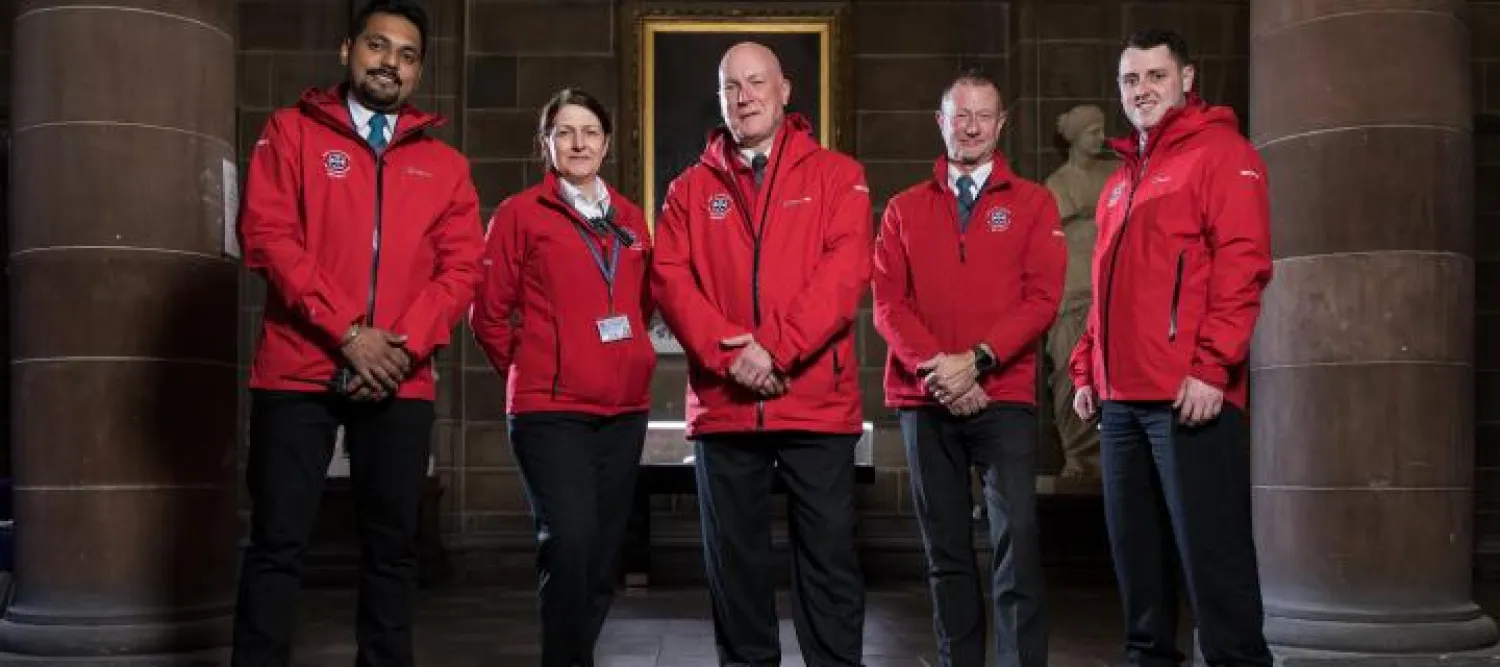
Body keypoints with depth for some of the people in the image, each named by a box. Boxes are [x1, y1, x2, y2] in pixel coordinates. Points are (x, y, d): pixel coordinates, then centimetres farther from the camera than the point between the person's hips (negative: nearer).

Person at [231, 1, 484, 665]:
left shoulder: (444, 163, 13)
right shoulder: (292, 132, 6)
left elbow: (462, 266, 4)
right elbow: (268, 234, -6)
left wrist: (405, 346, -12)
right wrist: (347, 332, -14)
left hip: (402, 384, 3)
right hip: (300, 373, -2)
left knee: (392, 544, 8)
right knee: (278, 539, -1)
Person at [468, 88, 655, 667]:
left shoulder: (630, 219, 13)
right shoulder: (521, 213, -2)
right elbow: (489, 314, 0)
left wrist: (628, 365, 13)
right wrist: (529, 369, 4)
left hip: (623, 411, 5)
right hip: (550, 411, -5)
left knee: (603, 553, 10)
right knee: (570, 543, -19)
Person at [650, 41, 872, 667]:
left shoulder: (837, 175, 6)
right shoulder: (690, 188, 12)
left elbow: (845, 270, -7)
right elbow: (670, 279, 1)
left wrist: (776, 348, -17)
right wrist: (730, 352, -14)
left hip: (817, 402, -2)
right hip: (722, 404, 2)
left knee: (829, 556, 2)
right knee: (734, 559, 9)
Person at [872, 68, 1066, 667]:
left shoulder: (1033, 203, 7)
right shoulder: (904, 209, 11)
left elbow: (1042, 299, -3)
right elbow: (888, 302, 2)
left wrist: (977, 360, -15)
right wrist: (933, 365, -14)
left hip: (1005, 398, -2)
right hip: (924, 400, 2)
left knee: (1017, 540, -11)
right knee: (945, 550, 8)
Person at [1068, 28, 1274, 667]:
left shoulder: (1221, 153, -2)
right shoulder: (1123, 177, 22)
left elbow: (1242, 264, -13)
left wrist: (1212, 366, -20)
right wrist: (1087, 368, 15)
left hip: (1189, 394, -8)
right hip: (1121, 397, 8)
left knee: (1208, 547, -5)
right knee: (1134, 546, 11)